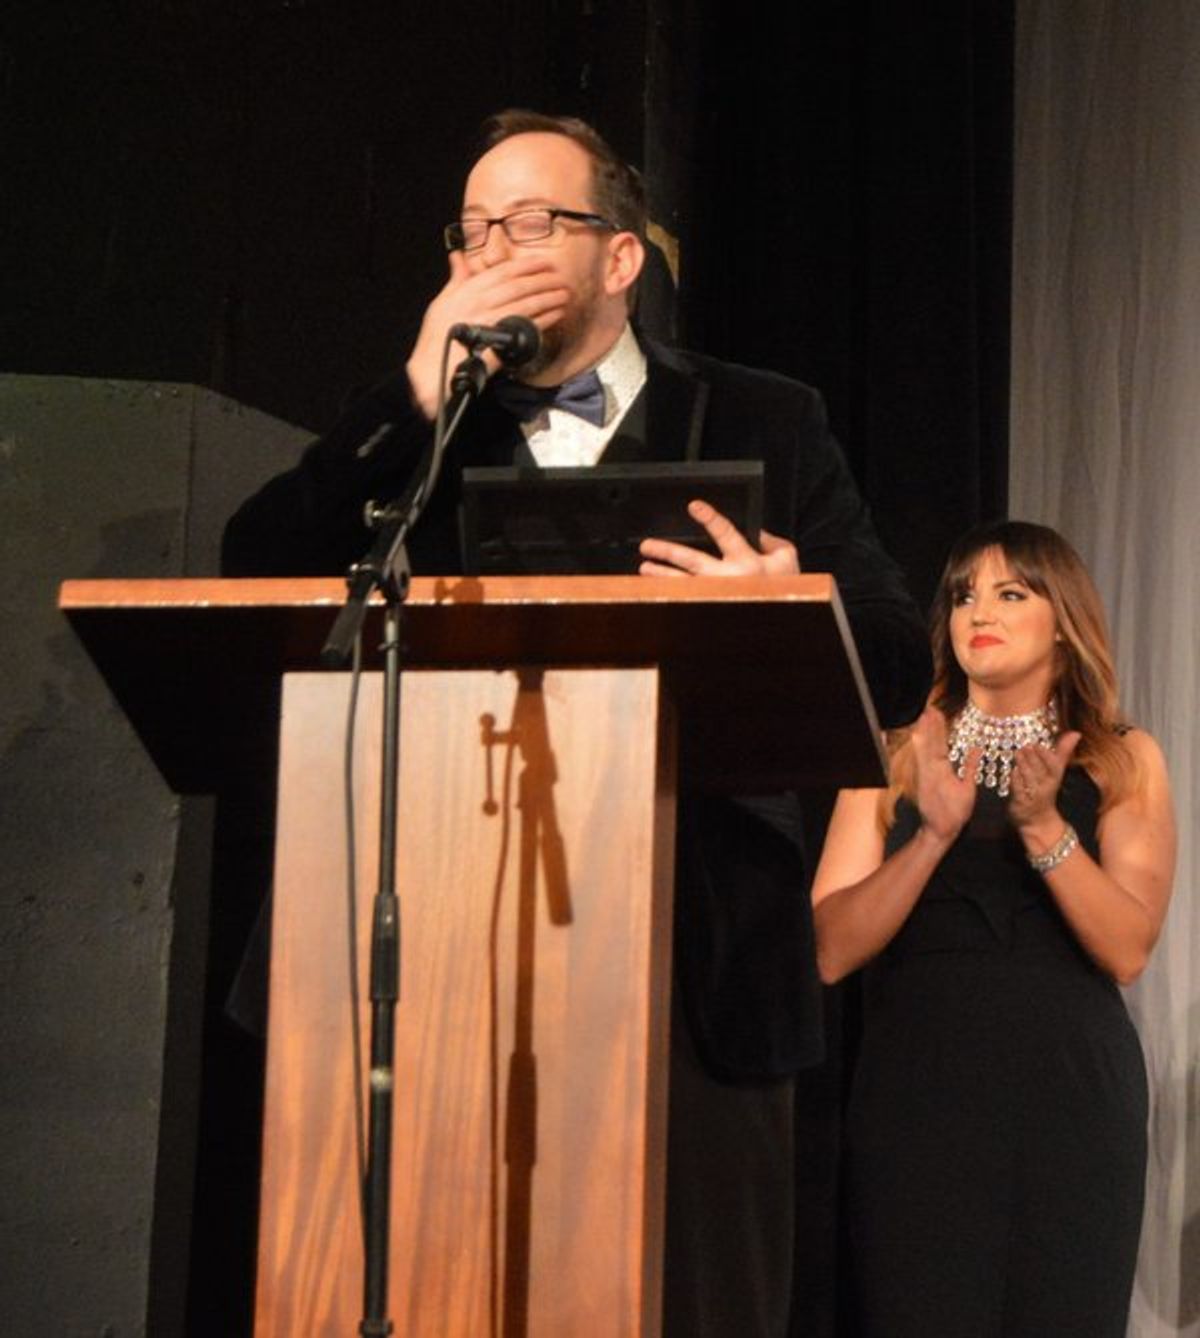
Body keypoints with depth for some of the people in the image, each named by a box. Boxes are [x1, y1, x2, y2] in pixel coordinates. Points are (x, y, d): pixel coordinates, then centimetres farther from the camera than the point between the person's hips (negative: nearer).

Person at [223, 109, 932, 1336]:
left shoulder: (760, 426, 9)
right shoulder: (416, 438, 15)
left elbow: (896, 670, 1)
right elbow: (255, 578, -1)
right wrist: (420, 391, -7)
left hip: (693, 962, -1)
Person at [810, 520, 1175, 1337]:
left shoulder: (1124, 763, 6)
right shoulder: (896, 757, 7)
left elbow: (1127, 952, -6)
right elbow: (832, 952, -4)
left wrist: (1042, 825, -18)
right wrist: (935, 835, -16)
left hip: (1070, 1093, 0)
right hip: (917, 1091, 0)